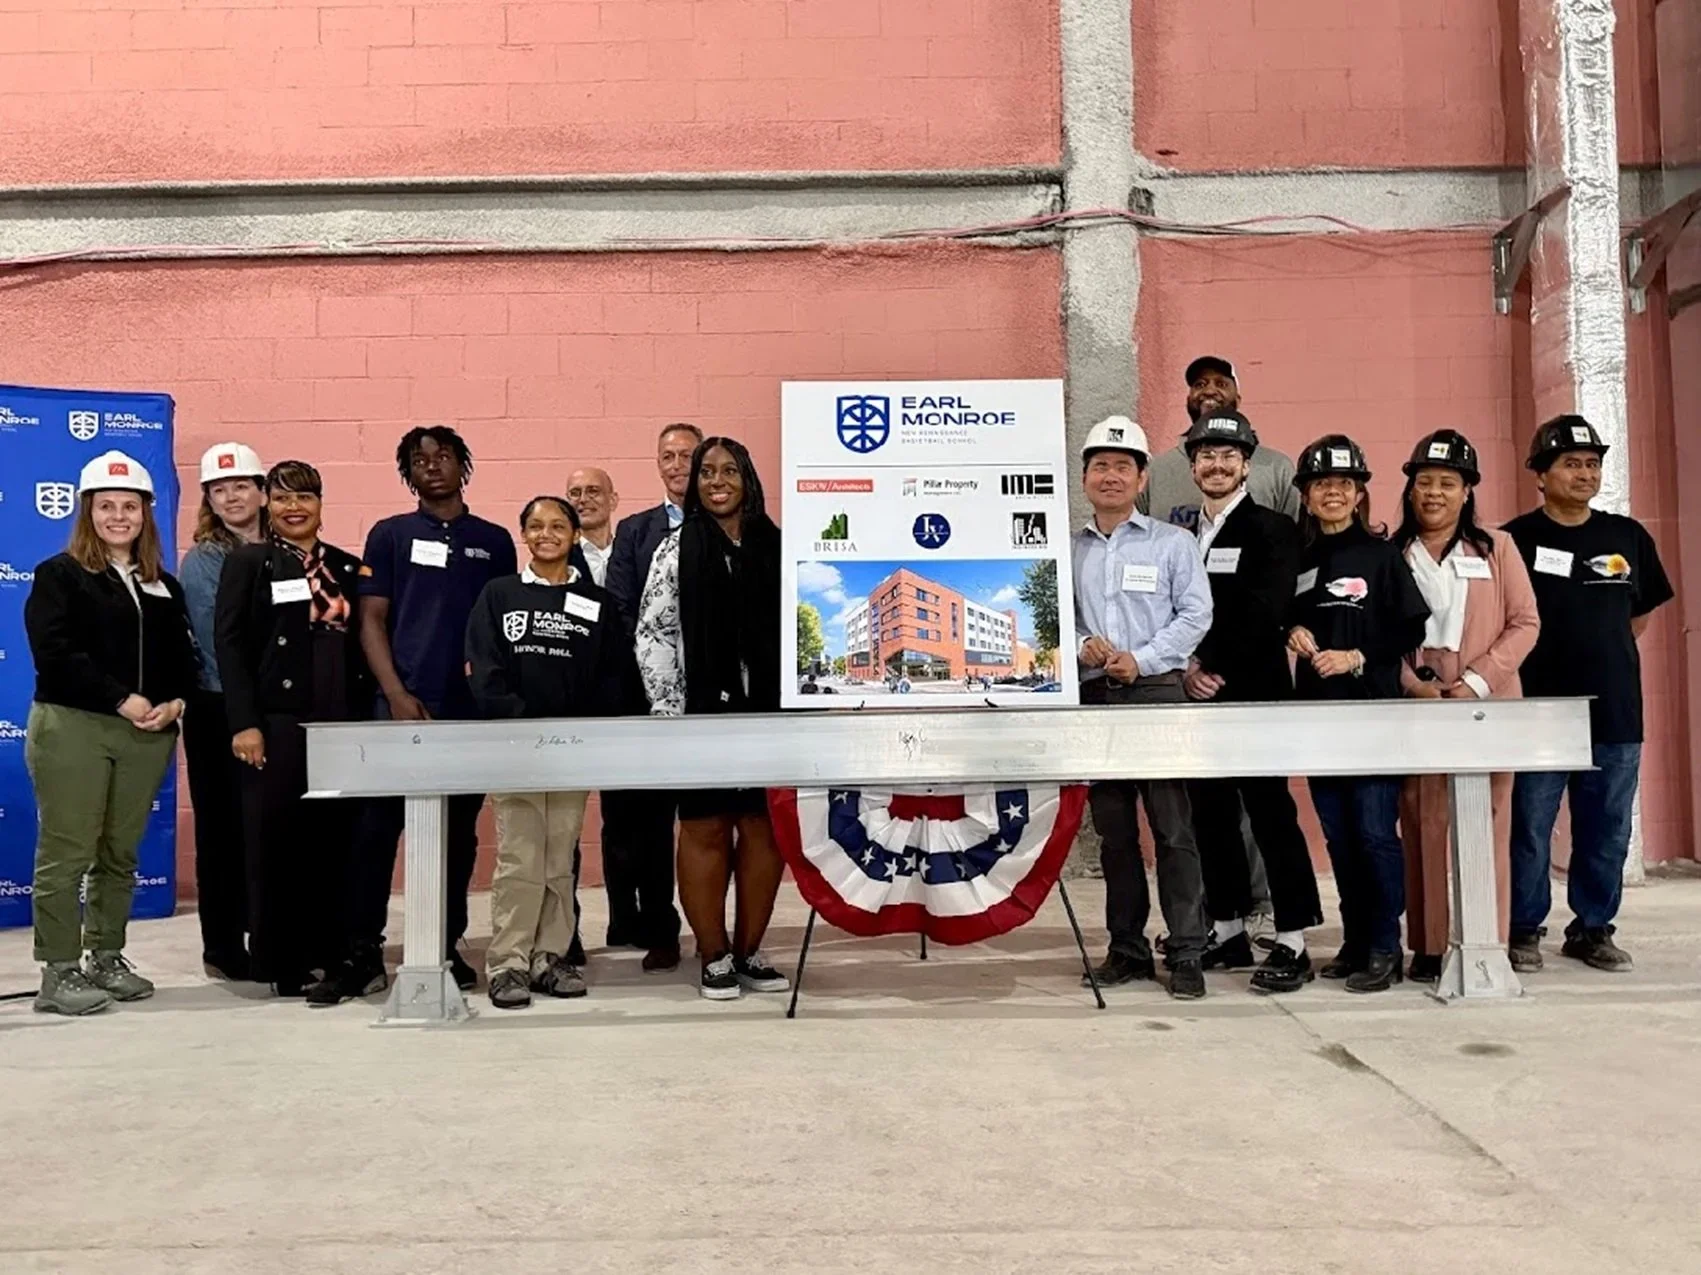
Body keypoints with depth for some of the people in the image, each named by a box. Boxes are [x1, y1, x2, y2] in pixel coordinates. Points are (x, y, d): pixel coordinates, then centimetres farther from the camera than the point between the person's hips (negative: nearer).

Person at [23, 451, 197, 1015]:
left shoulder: (164, 587, 17)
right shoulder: (59, 576, 1)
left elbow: (182, 658, 12)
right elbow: (57, 654, -11)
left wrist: (174, 703, -8)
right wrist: (122, 700, -18)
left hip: (148, 734, 5)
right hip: (71, 728, -5)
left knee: (120, 854, 10)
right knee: (65, 854, -3)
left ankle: (107, 958, 21)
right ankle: (59, 972, 3)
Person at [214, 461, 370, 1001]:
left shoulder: (347, 566, 14)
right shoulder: (248, 562, 3)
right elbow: (231, 645, -4)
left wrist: (364, 716, 6)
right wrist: (244, 723, -13)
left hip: (340, 722, 3)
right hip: (278, 722, -3)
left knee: (336, 839, 4)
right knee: (278, 841, 1)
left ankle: (331, 955, 15)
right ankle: (285, 963, 11)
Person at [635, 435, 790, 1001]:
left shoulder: (775, 546, 8)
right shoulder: (676, 550, 3)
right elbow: (652, 635, 0)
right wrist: (669, 711, -6)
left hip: (768, 709, 2)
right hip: (702, 711, -2)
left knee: (763, 827, 5)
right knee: (705, 830, 2)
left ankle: (749, 951, 18)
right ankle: (714, 957, 12)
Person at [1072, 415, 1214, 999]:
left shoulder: (1172, 543, 6)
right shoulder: (1068, 551, 13)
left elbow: (1196, 614, 0)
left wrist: (1141, 658, -10)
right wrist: (1079, 646, -9)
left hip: (1155, 692, -3)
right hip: (1092, 696, 3)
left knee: (1173, 829, -4)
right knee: (1113, 830, 9)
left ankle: (1186, 954, 2)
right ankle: (1127, 948, 18)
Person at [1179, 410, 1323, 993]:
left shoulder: (1271, 530, -1)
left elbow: (1262, 614, -12)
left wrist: (1215, 670, -13)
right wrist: (1188, 670, -5)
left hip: (1255, 696, -6)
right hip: (1199, 697, 6)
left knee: (1271, 815, -4)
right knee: (1211, 817, 9)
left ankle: (1292, 943, 2)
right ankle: (1228, 932, 21)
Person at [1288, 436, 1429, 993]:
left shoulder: (1382, 554, 0)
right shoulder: (1299, 559, 13)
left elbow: (1411, 629, -4)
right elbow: (1285, 619, 20)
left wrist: (1357, 658, -14)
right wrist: (1293, 632, -1)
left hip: (1374, 709, -5)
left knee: (1375, 831, -7)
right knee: (1337, 834, 9)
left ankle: (1385, 949, 3)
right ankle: (1355, 942, 18)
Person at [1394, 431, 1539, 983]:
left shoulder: (1496, 548, 9)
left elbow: (1524, 624, 3)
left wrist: (1476, 681, -9)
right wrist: (1412, 684, -10)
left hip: (1486, 704, 0)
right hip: (1416, 706, 0)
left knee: (1484, 822, -1)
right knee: (1423, 823, -1)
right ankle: (1430, 945, 5)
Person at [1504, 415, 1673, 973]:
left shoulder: (1627, 536, 8)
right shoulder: (1516, 539, -4)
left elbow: (1643, 611, 20)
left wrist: (1600, 653, 12)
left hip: (1615, 712, 4)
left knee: (1607, 832, 9)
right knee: (1529, 829, -1)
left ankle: (1593, 928, 22)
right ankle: (1524, 929, 11)